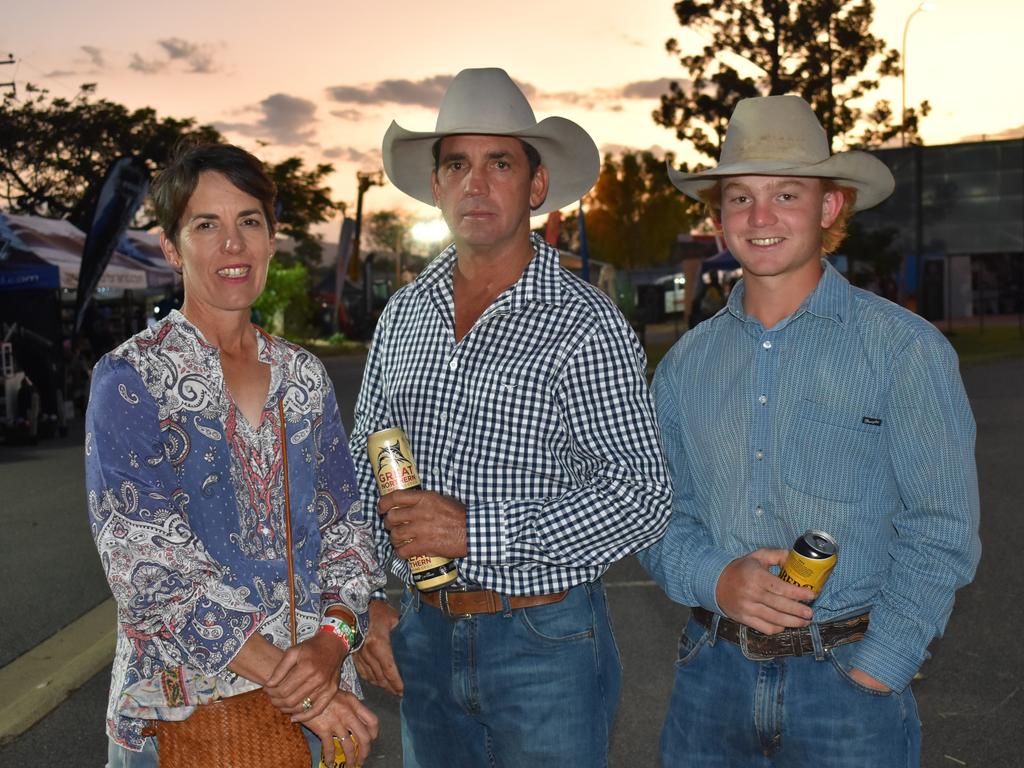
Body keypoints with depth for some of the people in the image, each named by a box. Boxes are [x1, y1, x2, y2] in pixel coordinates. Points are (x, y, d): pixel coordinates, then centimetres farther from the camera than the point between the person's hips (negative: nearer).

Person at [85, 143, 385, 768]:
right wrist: (283, 677, -19)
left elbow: (346, 524, 5)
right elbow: (145, 565, -16)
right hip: (180, 707, -4)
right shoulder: (130, 380, -9)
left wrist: (332, 642, -13)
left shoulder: (306, 376, 5)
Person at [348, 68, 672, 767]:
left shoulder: (586, 323, -12)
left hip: (545, 638, -5)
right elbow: (363, 470, 13)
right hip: (423, 636, 5)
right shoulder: (403, 314, 5)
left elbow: (643, 499, -17)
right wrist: (367, 601, 4)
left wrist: (475, 532, -22)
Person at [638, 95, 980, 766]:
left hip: (850, 681, -3)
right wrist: (716, 579, -11)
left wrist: (874, 669, -13)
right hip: (712, 675, 3)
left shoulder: (905, 349, -7)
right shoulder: (687, 363, 5)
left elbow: (941, 529, -8)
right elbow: (658, 510, 8)